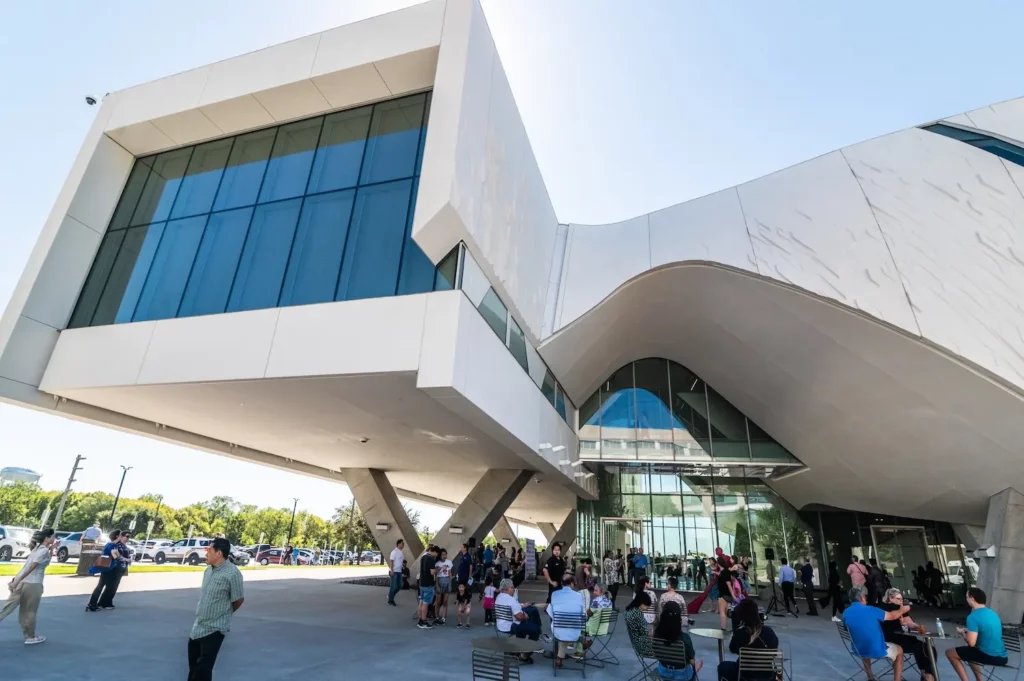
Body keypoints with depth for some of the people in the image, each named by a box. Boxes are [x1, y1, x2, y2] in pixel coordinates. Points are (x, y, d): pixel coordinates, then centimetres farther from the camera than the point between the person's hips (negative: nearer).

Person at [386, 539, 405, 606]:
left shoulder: (400, 552, 13)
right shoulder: (394, 551, -13)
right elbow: (391, 561, -17)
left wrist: (403, 562, 5)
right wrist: (391, 570, -23)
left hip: (399, 571, 8)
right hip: (394, 571, -8)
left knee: (399, 586, 10)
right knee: (393, 586, -1)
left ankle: (390, 596, 26)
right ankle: (390, 600, 11)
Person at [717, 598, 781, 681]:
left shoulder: (739, 632, -21)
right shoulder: (768, 631, -14)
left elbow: (732, 650, -2)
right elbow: (775, 645, 8)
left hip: (745, 674, -3)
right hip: (768, 674, 3)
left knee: (722, 666, 26)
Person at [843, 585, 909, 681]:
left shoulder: (846, 613, -5)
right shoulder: (870, 610, -18)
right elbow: (892, 616, 0)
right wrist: (902, 610, 21)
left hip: (859, 650, 4)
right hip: (877, 651, -4)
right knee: (899, 650, 27)